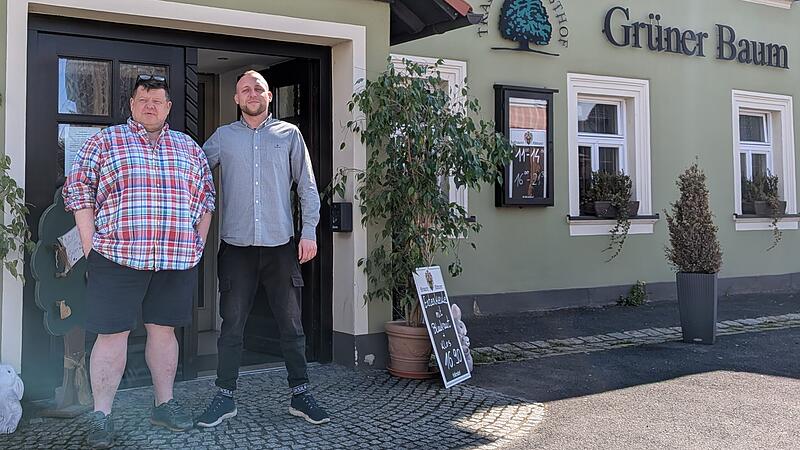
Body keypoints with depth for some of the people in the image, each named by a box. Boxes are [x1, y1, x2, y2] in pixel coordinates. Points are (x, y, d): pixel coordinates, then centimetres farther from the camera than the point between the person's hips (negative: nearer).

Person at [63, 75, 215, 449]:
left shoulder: (190, 148, 16)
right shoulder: (104, 142, 6)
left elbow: (205, 198, 18)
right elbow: (78, 190, 3)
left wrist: (198, 243, 11)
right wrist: (90, 244, -4)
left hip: (178, 259, 3)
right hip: (117, 257, -3)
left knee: (164, 330, 12)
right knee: (112, 334, -1)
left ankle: (164, 404, 24)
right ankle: (101, 415, 9)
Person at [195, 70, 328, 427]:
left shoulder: (289, 134, 7)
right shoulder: (223, 137, 10)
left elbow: (307, 186, 6)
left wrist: (309, 231, -2)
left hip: (281, 244, 0)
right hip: (236, 245, 1)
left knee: (291, 324, 4)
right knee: (232, 325, 4)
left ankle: (300, 394, 15)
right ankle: (225, 398, 14)